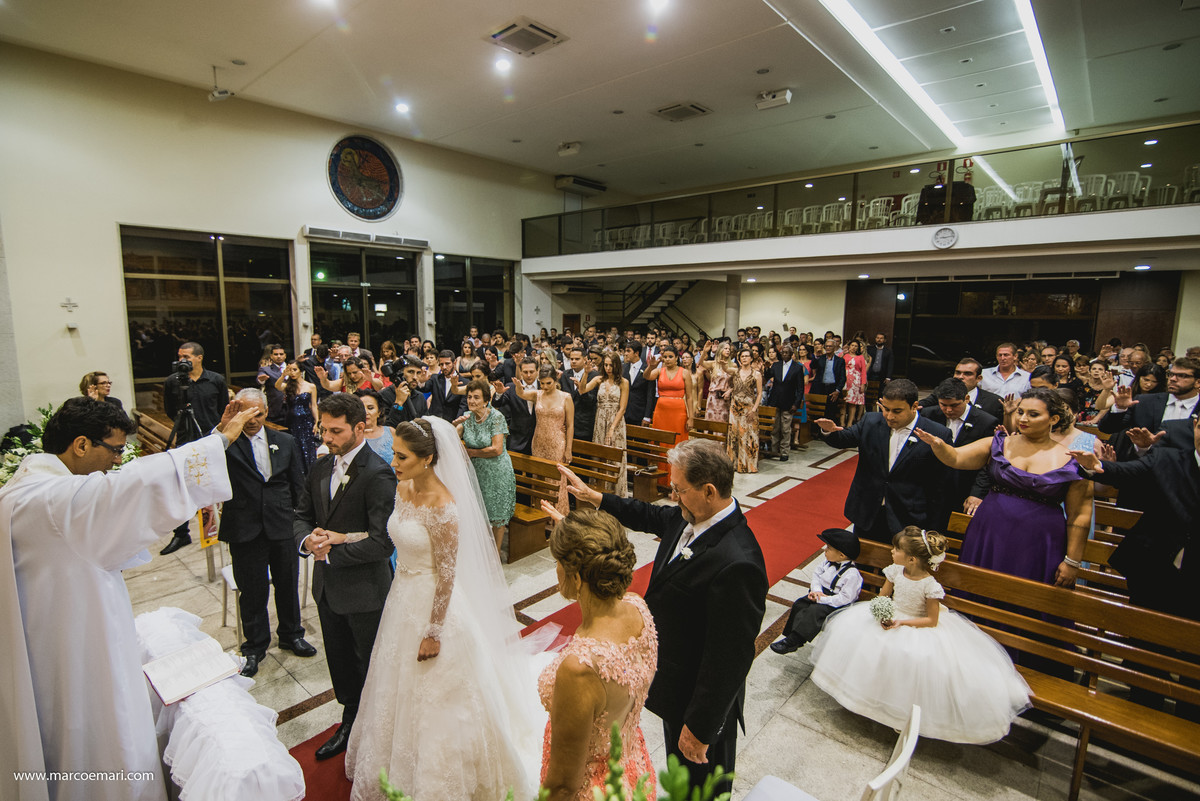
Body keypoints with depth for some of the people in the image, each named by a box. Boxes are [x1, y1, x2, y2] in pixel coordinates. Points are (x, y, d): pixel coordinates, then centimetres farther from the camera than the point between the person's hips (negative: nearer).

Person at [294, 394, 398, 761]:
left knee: (371, 668, 14)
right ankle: (350, 723, 48)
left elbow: (383, 543, -27)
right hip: (329, 588, 7)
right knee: (340, 662, 25)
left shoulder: (378, 475, -24)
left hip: (365, 591, -7)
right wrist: (307, 541, -13)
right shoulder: (320, 468, 1)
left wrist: (330, 552, -20)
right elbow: (302, 516, 9)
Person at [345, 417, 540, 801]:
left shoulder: (442, 505, -29)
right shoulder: (403, 488, -3)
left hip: (434, 604, -8)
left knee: (434, 700, 13)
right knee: (402, 691, 27)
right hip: (404, 596, 8)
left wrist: (433, 634, -17)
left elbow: (447, 574, -23)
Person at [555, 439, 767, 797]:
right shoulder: (689, 517, -12)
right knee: (678, 770, 33)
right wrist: (594, 496, 12)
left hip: (701, 697, -8)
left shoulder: (736, 564, -39)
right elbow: (651, 516, 10)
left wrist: (700, 727, -20)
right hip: (677, 681, 8)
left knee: (701, 782, 23)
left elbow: (729, 658, -31)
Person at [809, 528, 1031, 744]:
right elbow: (883, 596, 4)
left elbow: (932, 620, -14)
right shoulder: (895, 571, -9)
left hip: (918, 628, -4)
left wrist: (902, 622, -23)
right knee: (853, 631, -14)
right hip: (891, 619, 4)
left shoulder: (930, 585, -21)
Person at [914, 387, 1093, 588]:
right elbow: (955, 458, -6)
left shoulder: (1071, 462, -3)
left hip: (1038, 550, -1)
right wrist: (937, 444, -28)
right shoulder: (998, 445, 2)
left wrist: (1072, 561, -2)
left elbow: (1080, 516, -1)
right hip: (988, 540, 2)